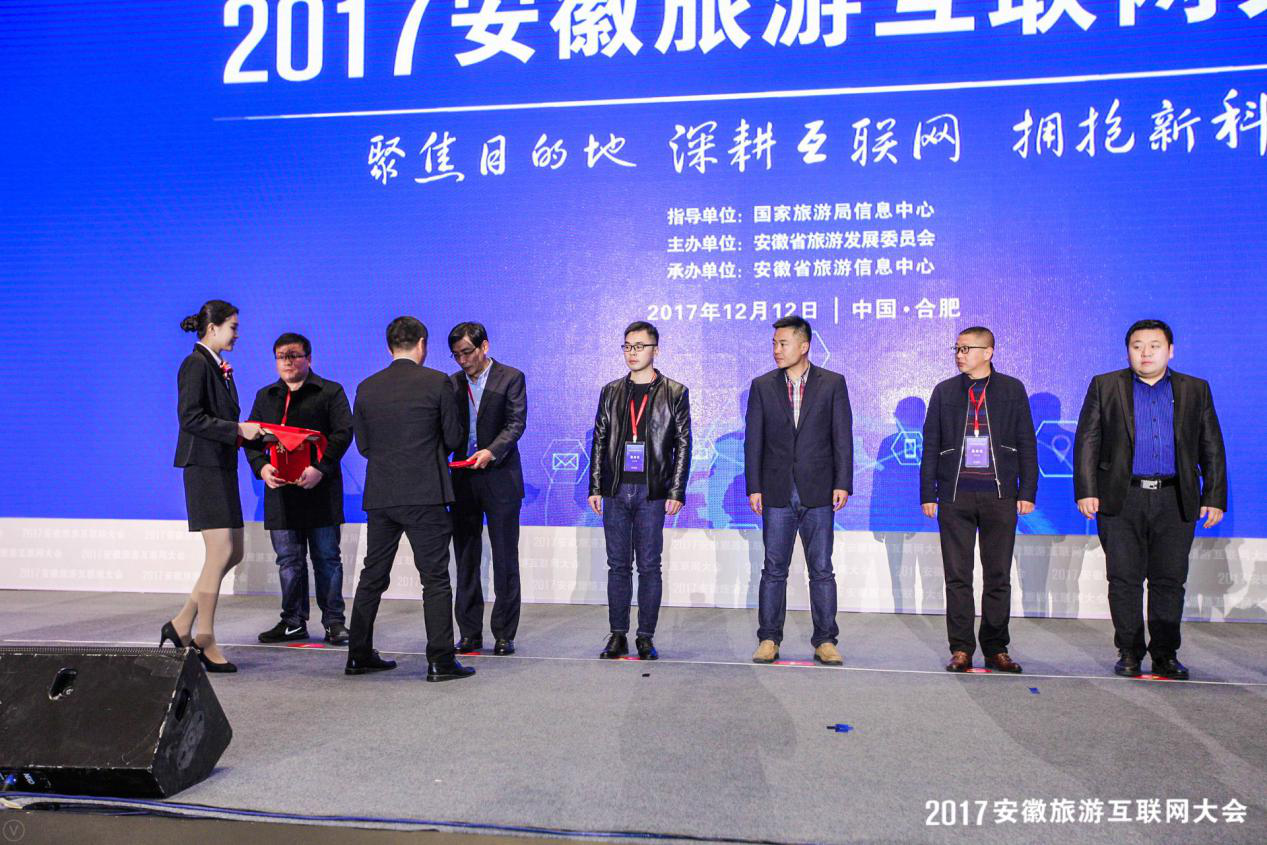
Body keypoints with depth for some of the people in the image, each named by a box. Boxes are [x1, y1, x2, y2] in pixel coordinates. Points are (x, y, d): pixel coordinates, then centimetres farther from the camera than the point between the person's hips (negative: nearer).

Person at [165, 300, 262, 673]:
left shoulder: (219, 368, 17)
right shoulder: (195, 364, -10)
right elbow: (191, 417, -19)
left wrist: (248, 431, 6)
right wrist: (237, 429, -19)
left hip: (223, 468, 10)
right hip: (204, 467, -10)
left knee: (233, 553, 10)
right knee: (220, 552, -8)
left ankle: (182, 625, 20)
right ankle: (204, 642, 3)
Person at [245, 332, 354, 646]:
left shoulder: (330, 392, 2)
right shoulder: (265, 396, 17)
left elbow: (343, 432, -7)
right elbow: (251, 437, 13)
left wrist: (321, 468, -19)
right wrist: (261, 467, -7)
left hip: (319, 488, -4)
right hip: (280, 489, 4)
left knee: (327, 558, 2)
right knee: (289, 560, 9)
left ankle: (333, 621, 10)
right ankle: (293, 622, 18)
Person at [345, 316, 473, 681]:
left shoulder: (367, 388, 6)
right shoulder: (437, 382, -6)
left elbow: (363, 445, 10)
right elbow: (453, 438, -1)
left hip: (380, 496, 5)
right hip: (424, 495, -4)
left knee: (372, 577, 15)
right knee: (435, 578, 1)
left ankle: (359, 655, 23)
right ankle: (441, 661, 2)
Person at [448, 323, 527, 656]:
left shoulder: (511, 378, -1)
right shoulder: (452, 383, 12)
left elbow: (516, 423, -9)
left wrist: (491, 451, -23)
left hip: (499, 478, -4)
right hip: (462, 479, 4)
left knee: (505, 559, 1)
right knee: (466, 558, 7)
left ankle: (504, 634, 9)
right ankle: (470, 632, 16)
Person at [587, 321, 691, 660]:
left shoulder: (674, 393, 3)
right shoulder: (611, 391, 12)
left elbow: (683, 445, 1)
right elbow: (599, 441, 12)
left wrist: (676, 492, -6)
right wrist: (595, 487, 5)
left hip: (652, 492, -3)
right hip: (615, 491, 3)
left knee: (649, 566, 1)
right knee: (618, 565, 6)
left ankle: (646, 637, 9)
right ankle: (618, 635, 13)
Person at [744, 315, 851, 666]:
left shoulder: (833, 383, 3)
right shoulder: (762, 386, 7)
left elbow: (842, 437, 1)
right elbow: (753, 440, 5)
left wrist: (842, 484, -6)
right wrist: (753, 487, -1)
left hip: (818, 493, -1)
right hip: (777, 493, 1)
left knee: (822, 570, 4)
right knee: (773, 569, 5)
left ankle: (825, 641, 12)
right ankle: (769, 639, 13)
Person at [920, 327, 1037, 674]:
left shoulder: (1012, 390, 6)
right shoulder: (944, 391, 9)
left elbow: (1026, 444, 6)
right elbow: (931, 446, 9)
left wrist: (1027, 491, 0)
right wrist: (928, 493, 4)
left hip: (999, 495, -1)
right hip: (954, 496, 1)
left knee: (998, 577, 4)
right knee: (957, 577, 2)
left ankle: (996, 649, 14)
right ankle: (961, 650, 9)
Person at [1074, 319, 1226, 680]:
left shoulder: (1195, 390, 12)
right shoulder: (1105, 386, 7)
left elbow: (1212, 448, 11)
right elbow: (1087, 441, 2)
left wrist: (1214, 498, 4)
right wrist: (1086, 491, -6)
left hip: (1175, 501, 1)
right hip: (1121, 500, -1)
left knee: (1169, 580, 5)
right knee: (1124, 579, 3)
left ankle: (1165, 654, 15)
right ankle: (1129, 651, 14)